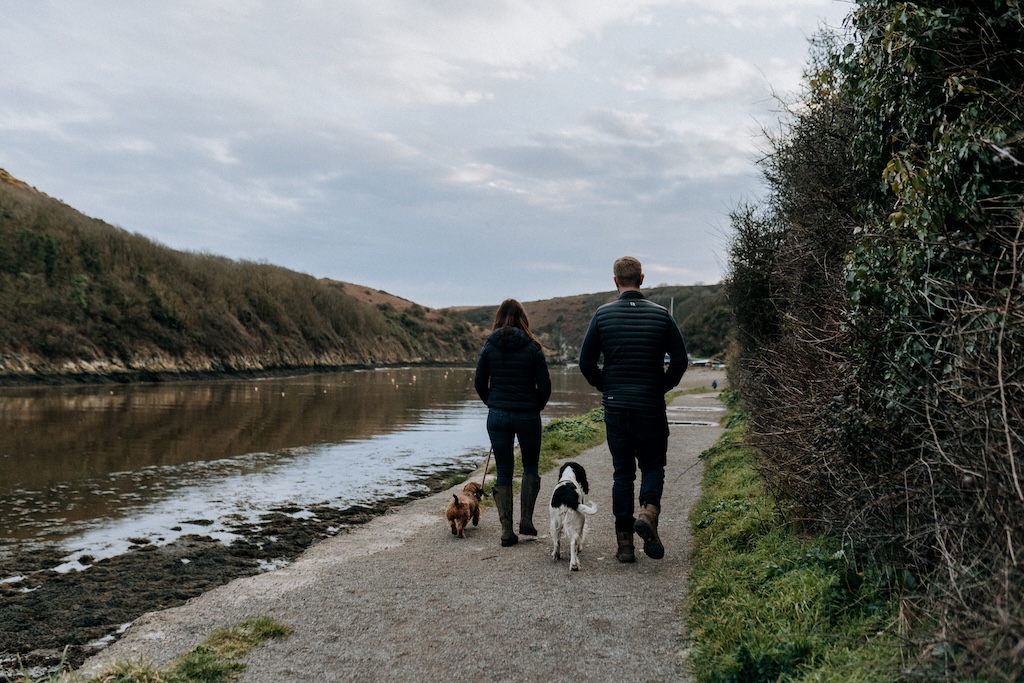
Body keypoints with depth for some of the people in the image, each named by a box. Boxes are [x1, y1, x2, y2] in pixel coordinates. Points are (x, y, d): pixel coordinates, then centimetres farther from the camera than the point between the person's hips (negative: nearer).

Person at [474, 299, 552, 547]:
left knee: (503, 472, 8)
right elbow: (545, 386, -5)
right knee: (531, 467, 19)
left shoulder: (489, 346, -1)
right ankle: (526, 520, 13)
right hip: (527, 415, -1)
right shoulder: (532, 347, -6)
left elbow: (479, 383, 2)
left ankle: (506, 530, 7)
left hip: (497, 415, 1)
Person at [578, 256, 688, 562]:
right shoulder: (660, 314, -2)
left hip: (615, 407, 1)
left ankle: (624, 542, 9)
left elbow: (586, 361, -3)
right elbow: (680, 360, -3)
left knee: (622, 472, 9)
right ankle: (648, 511, -13)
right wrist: (662, 387, 11)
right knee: (653, 465, 14)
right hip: (651, 407, -1)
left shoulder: (602, 315, -2)